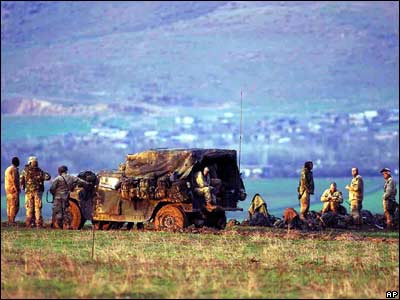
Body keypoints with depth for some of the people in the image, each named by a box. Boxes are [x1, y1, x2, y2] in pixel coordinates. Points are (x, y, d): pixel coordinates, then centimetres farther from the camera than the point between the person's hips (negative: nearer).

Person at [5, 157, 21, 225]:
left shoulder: (7, 169, 17)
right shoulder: (14, 169, -11)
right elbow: (14, 180, -18)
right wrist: (17, 189, -13)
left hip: (8, 190, 9)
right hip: (14, 190, -9)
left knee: (9, 206, 8)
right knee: (15, 206, -10)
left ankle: (10, 221, 6)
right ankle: (12, 221, -14)